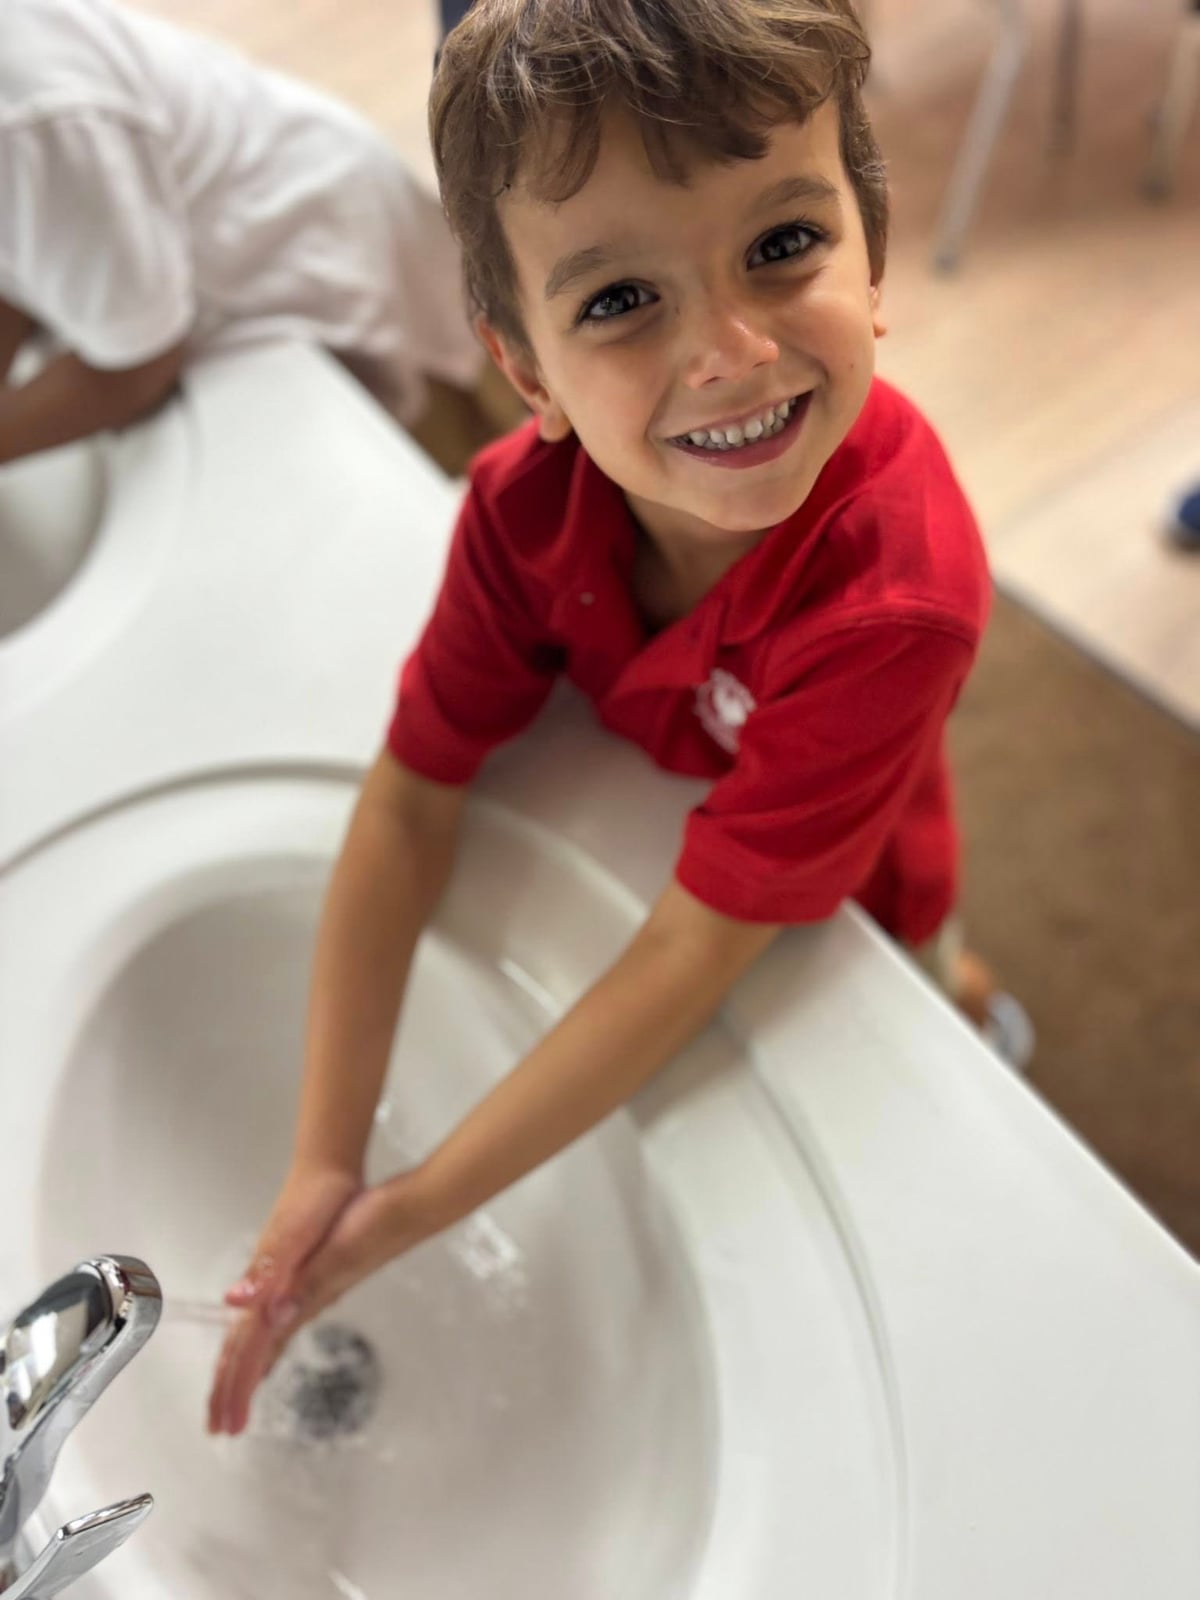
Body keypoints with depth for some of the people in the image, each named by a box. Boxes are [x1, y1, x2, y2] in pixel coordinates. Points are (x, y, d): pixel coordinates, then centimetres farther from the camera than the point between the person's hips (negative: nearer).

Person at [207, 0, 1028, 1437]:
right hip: (637, 817, 3)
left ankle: (953, 993, 57)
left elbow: (698, 945, -40)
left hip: (837, 923, -3)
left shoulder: (895, 601, -45)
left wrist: (419, 1207, -35)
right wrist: (324, 1159, -29)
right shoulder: (528, 502, -31)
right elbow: (412, 796, -26)